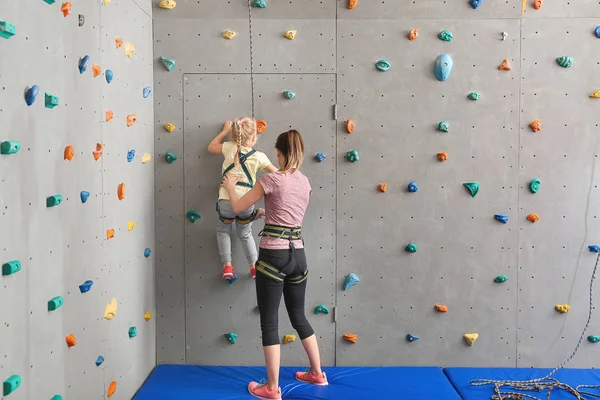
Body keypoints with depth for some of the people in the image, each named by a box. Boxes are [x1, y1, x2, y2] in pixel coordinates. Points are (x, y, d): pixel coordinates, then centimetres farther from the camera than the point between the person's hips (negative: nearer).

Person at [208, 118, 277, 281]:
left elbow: (211, 147, 24)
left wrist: (225, 131, 31)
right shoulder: (259, 156, 4)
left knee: (223, 230, 26)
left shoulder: (229, 147, 4)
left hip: (227, 201, -1)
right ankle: (254, 266, 26)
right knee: (245, 234, 27)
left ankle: (227, 266, 17)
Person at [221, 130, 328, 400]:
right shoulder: (305, 182, 9)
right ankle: (317, 373, 32)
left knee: (269, 322, 3)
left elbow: (238, 207, -1)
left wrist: (230, 186, 18)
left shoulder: (271, 179, -10)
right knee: (298, 316, 21)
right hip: (297, 254, 7)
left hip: (273, 255, -6)